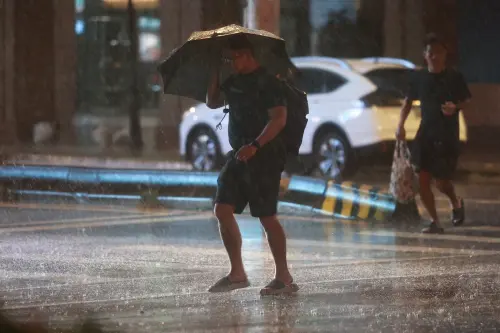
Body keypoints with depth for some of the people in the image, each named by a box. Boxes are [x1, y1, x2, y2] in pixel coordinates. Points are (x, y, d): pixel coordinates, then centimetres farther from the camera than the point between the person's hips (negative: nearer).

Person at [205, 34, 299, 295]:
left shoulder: (267, 83, -12)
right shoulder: (234, 82, 14)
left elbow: (279, 119, -20)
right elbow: (212, 103, 23)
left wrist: (255, 145, -29)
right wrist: (216, 74, 10)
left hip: (264, 157, -9)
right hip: (239, 156, 9)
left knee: (267, 217, -7)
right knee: (222, 210, 3)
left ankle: (284, 277, 1)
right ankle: (237, 274, 9)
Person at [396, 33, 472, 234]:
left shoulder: (454, 77, -5)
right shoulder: (420, 78, 4)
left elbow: (466, 101, 1)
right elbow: (409, 101, 14)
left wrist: (455, 108, -22)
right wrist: (401, 125, 2)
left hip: (448, 137, -3)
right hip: (425, 134, 3)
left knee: (441, 181, 0)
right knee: (422, 178, -5)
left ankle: (456, 203, 34)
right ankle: (435, 222, 6)